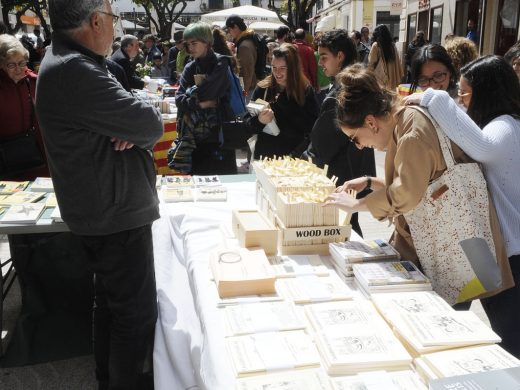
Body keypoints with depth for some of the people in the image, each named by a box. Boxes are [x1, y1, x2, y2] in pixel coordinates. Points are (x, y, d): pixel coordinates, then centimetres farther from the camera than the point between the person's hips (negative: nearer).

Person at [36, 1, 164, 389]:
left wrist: (133, 128, -13)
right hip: (116, 215, -11)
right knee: (137, 311, 3)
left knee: (111, 301, 23)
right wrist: (144, 119, -1)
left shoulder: (69, 63, 11)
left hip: (106, 209, 11)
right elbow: (151, 125, -23)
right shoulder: (74, 72, -24)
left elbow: (139, 126, 10)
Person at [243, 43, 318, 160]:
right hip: (265, 155, 1)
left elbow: (312, 128, -7)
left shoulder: (306, 91, -5)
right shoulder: (263, 89, -2)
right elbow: (247, 122, -2)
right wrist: (259, 121, -21)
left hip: (294, 157, -1)